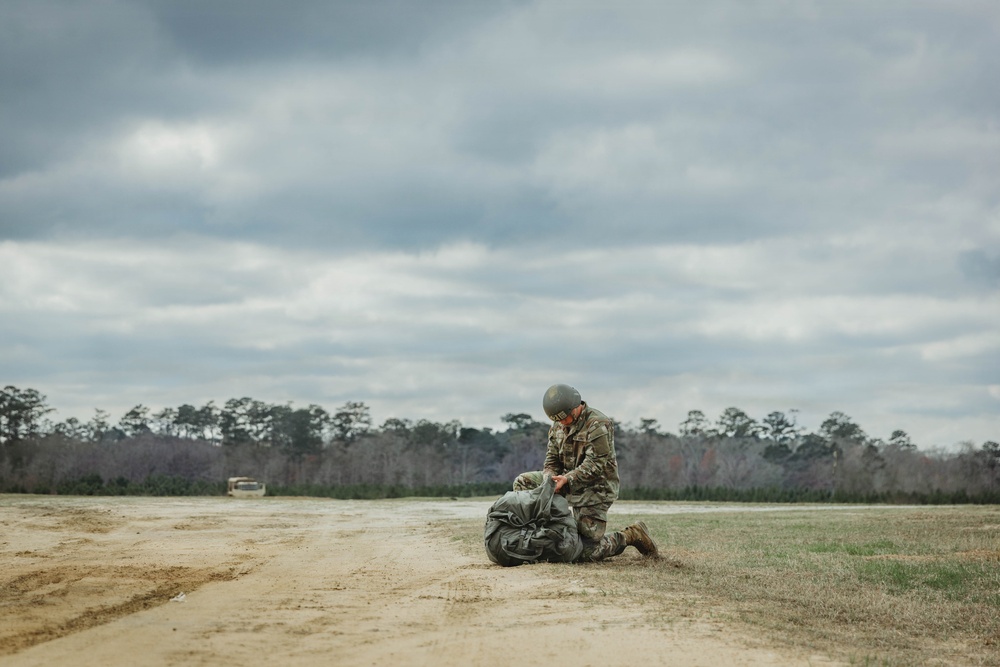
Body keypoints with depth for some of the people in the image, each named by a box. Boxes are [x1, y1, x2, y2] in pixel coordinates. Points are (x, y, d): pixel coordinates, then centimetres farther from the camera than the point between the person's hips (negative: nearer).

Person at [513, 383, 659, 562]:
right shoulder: (558, 426, 6)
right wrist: (549, 481, -13)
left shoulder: (598, 425, -18)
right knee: (523, 482, 1)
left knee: (590, 552, -13)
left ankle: (632, 535, 9)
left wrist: (567, 479, -32)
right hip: (568, 482, 8)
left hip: (594, 488, -8)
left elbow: (595, 465, -23)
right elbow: (552, 460, 8)